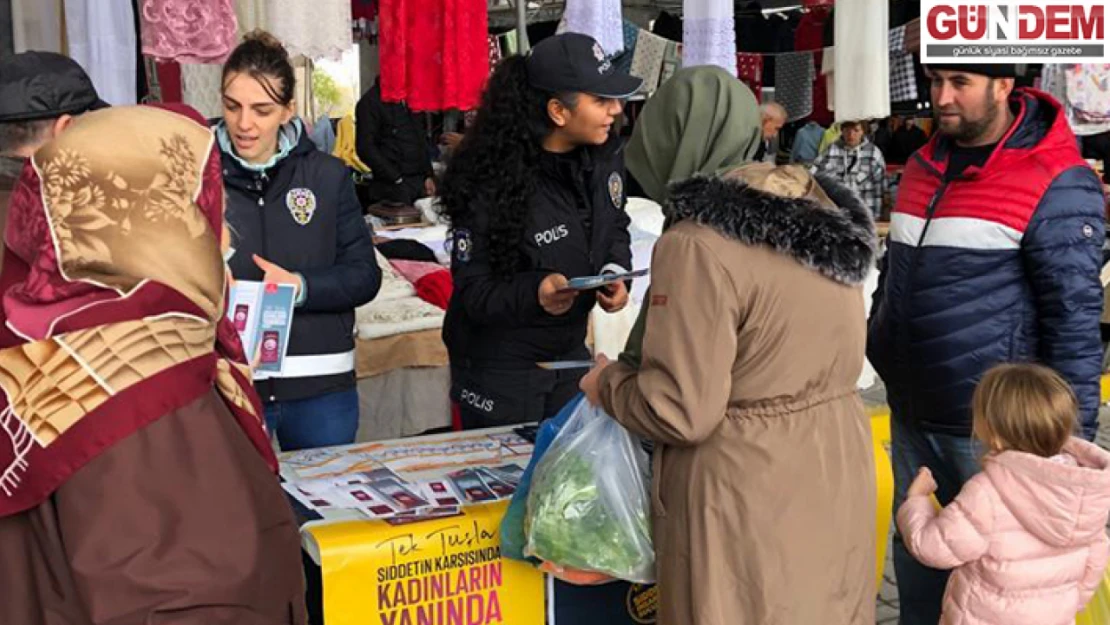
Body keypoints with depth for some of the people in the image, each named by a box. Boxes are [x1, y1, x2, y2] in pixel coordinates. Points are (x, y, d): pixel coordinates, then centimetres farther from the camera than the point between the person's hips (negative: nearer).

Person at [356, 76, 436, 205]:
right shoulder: (370, 101, -5)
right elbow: (365, 148, -12)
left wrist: (428, 176, 10)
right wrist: (396, 179, -14)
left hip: (421, 183, 6)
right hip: (393, 187, -6)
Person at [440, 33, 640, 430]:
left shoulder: (605, 156, -7)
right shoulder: (493, 185, -25)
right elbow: (472, 289, -19)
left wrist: (615, 273, -10)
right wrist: (533, 293, -37)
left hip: (571, 353, 6)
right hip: (500, 369, -6)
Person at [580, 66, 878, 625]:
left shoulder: (700, 245, -20)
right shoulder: (822, 215, 4)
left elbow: (681, 411, -20)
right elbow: (799, 356, 9)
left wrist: (608, 385, -2)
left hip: (751, 504, -7)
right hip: (836, 475, 7)